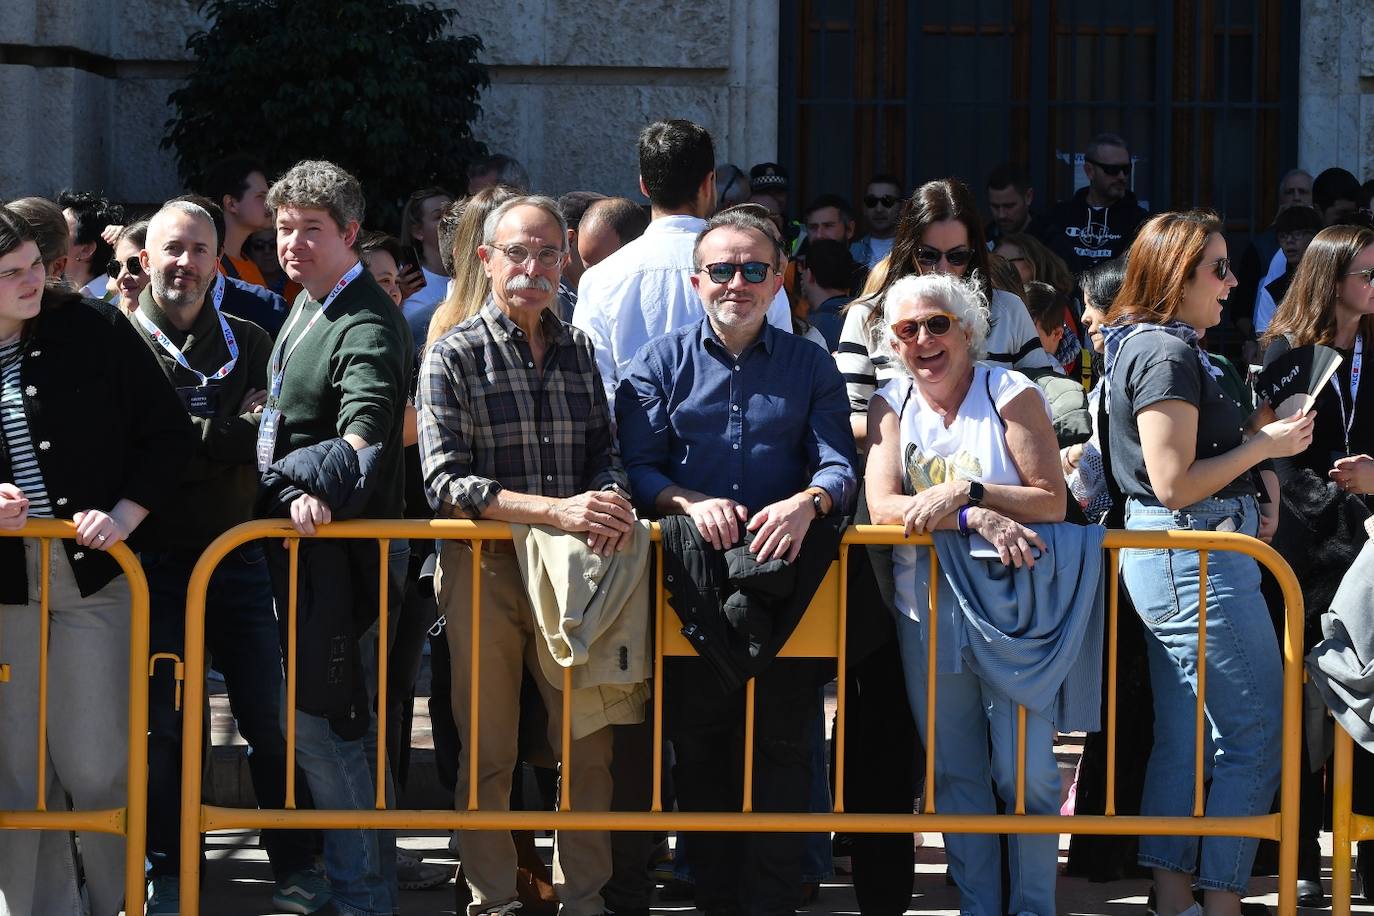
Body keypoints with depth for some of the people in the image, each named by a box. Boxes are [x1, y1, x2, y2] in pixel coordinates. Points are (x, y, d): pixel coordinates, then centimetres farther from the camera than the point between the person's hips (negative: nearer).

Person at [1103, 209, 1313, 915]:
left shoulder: (1150, 346, 15)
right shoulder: (1167, 355, -16)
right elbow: (1174, 484, -21)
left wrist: (1257, 454, 17)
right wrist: (1263, 446, -13)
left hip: (1171, 563, 11)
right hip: (1198, 557, -11)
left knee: (1183, 737, 11)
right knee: (1257, 732, -6)